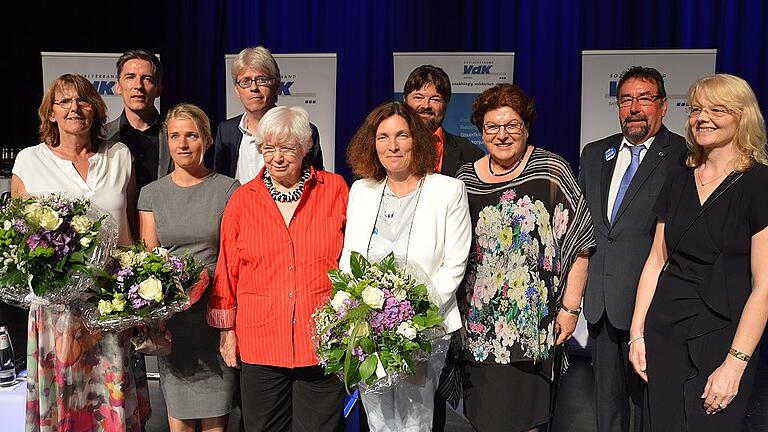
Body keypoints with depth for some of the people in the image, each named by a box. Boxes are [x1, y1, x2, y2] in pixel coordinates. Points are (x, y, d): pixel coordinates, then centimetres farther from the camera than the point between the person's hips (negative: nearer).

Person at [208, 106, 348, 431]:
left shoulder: (334, 189, 1)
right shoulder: (242, 199, 4)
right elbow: (227, 269, 9)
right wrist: (227, 330, 9)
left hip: (323, 341, -1)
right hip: (260, 341, 1)